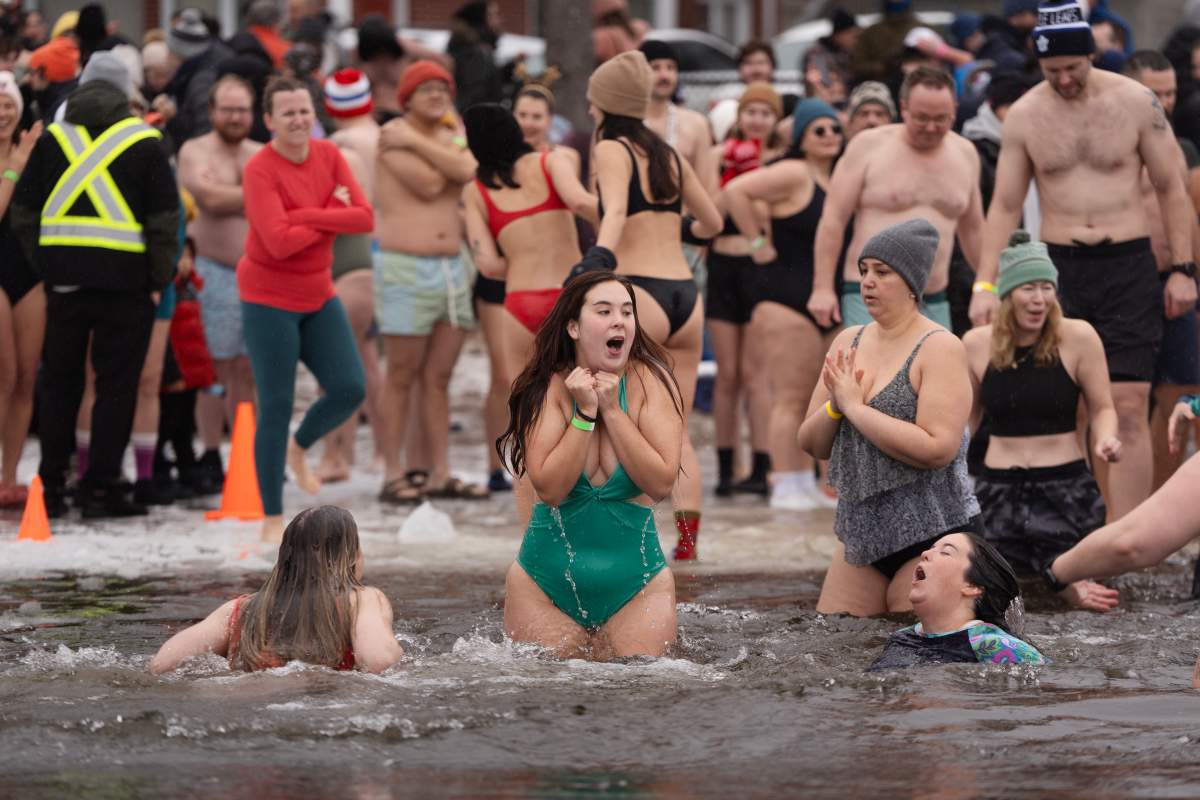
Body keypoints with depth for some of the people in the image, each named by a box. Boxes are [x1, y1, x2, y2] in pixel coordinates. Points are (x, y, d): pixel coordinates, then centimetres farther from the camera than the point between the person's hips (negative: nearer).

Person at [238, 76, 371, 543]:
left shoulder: (328, 156, 1)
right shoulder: (260, 170, -17)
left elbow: (365, 219, -8)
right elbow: (279, 242, -26)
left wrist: (306, 215, -20)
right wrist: (333, 217, -14)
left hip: (318, 295, 6)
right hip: (269, 299, -6)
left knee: (350, 389, 0)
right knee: (276, 407, -3)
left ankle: (298, 448, 31)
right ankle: (272, 520, 7)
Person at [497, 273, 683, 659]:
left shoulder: (650, 381, -7)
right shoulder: (547, 388, -8)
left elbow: (661, 483, -17)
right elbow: (550, 489, -18)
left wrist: (612, 409, -18)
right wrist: (584, 413, -21)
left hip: (636, 586, 0)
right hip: (545, 583, 0)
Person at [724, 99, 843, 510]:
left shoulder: (837, 179, 14)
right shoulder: (794, 174, -11)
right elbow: (736, 191, -21)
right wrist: (758, 243, -16)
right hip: (789, 300, -8)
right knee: (791, 397, -8)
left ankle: (806, 483, 17)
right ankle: (786, 486, -6)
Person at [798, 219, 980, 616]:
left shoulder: (940, 348, -11)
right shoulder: (848, 342, 10)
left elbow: (938, 448, -23)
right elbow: (812, 445, 11)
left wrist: (855, 406, -18)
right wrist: (834, 405, -10)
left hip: (931, 534, -7)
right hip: (861, 528, 7)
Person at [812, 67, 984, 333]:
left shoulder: (965, 154, 10)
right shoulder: (869, 146, -2)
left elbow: (973, 230, 22)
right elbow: (833, 219, -3)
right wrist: (822, 288, -9)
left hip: (934, 303, 5)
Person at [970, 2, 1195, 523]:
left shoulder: (1136, 103, -2)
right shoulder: (1024, 116, 3)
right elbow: (1004, 205, 7)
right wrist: (984, 285, -1)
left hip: (1128, 266, -2)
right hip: (1058, 267, 2)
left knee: (1129, 408, -10)